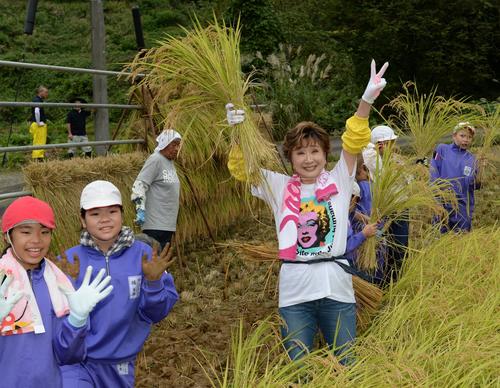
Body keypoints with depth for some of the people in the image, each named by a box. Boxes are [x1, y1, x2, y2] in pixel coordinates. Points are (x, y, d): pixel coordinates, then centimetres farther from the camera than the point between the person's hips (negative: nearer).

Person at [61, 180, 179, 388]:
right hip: (76, 363, -2)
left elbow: (152, 314, -5)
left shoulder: (142, 254, -6)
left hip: (121, 366, 2)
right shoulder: (70, 260, -9)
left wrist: (153, 281, -21)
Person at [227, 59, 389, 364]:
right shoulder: (280, 187, 6)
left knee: (345, 364, 12)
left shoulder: (338, 181, 6)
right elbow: (241, 169, -2)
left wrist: (367, 101, -19)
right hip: (295, 292, 0)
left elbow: (353, 144, -5)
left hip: (337, 286, 0)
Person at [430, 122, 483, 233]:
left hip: (463, 207, 2)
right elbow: (434, 173, -4)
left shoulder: (471, 160, 7)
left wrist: (478, 173, -17)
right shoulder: (442, 149, 2)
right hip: (442, 204, -2)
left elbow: (474, 186, 1)